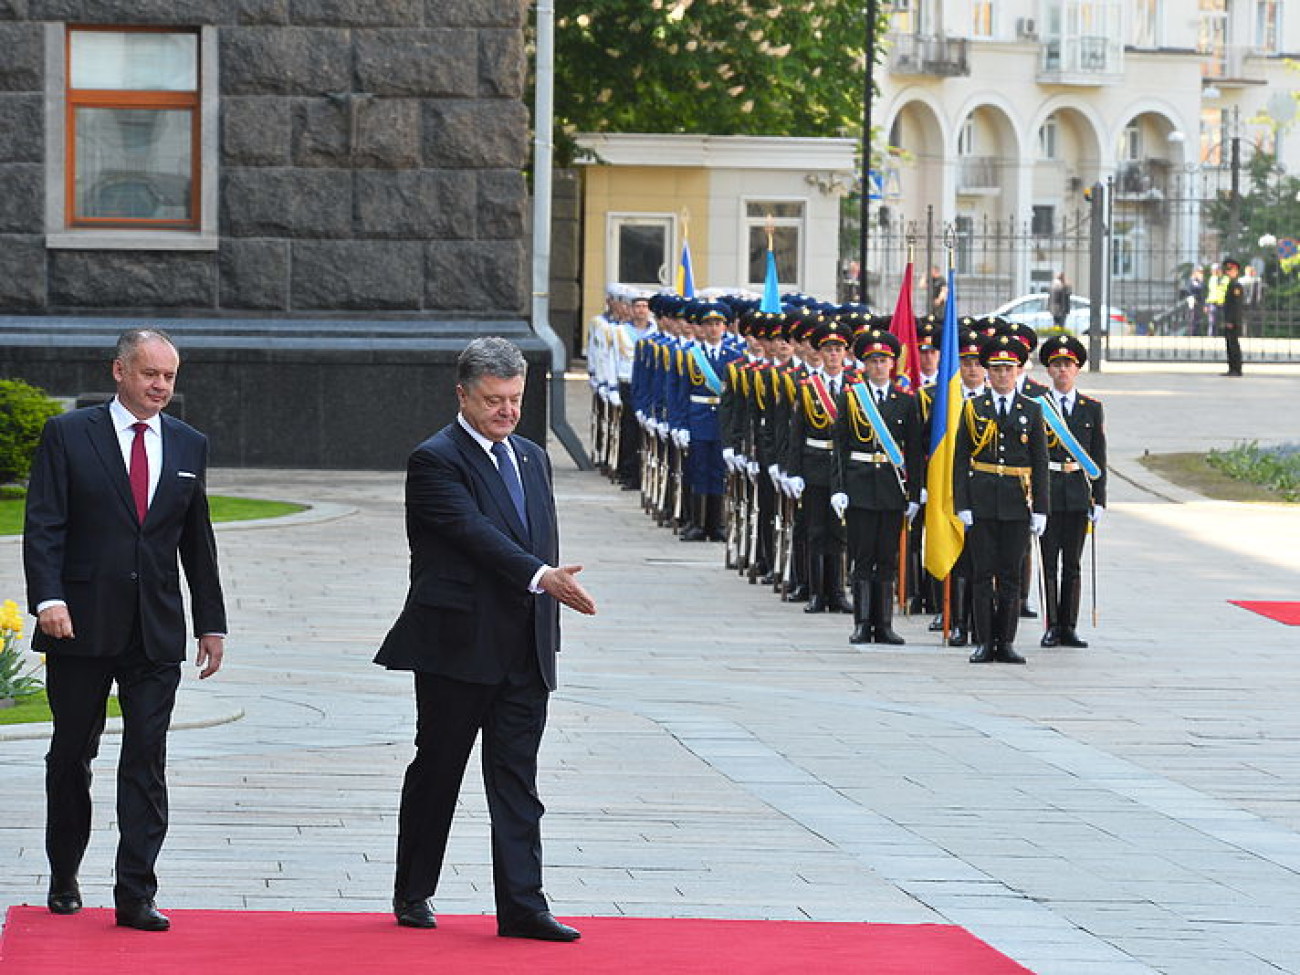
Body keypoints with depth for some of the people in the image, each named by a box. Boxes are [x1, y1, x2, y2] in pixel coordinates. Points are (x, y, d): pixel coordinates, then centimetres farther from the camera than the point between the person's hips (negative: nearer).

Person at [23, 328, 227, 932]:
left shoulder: (189, 446, 11)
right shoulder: (68, 435, -1)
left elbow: (197, 542, 15)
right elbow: (43, 525, -6)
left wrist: (211, 623, 13)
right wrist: (48, 598, -19)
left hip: (156, 633, 2)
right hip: (82, 625, -2)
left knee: (146, 763, -4)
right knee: (72, 755, 9)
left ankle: (135, 896, -4)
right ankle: (64, 877, 25)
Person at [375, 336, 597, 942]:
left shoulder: (532, 459, 15)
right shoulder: (435, 461, -9)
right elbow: (476, 534, -22)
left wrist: (546, 636, 14)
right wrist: (541, 577, -34)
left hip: (525, 653, 6)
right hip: (458, 644, -6)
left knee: (517, 779, 1)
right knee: (436, 771, 6)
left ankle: (522, 906, -3)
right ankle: (413, 894, 19)